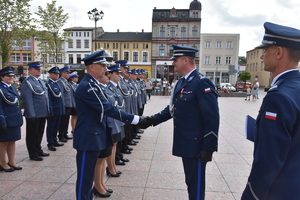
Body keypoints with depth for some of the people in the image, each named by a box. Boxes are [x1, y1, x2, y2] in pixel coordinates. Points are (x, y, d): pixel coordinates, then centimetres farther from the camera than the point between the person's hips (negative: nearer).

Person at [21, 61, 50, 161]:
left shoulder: (41, 81, 13)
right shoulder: (27, 83, -13)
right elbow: (28, 100, -17)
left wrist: (48, 111, 15)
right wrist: (31, 115, -20)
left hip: (43, 114, 8)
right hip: (34, 115, -8)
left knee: (39, 133, 19)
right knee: (32, 135, 6)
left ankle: (38, 150, 33)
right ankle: (33, 154, 18)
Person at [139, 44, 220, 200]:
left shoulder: (202, 83, -19)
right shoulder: (181, 82, 10)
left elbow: (212, 118, -20)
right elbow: (173, 107, 15)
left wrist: (208, 148, -19)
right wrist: (153, 120, 5)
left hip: (196, 146, -8)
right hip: (185, 144, 9)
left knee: (196, 184, 7)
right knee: (190, 181, 22)